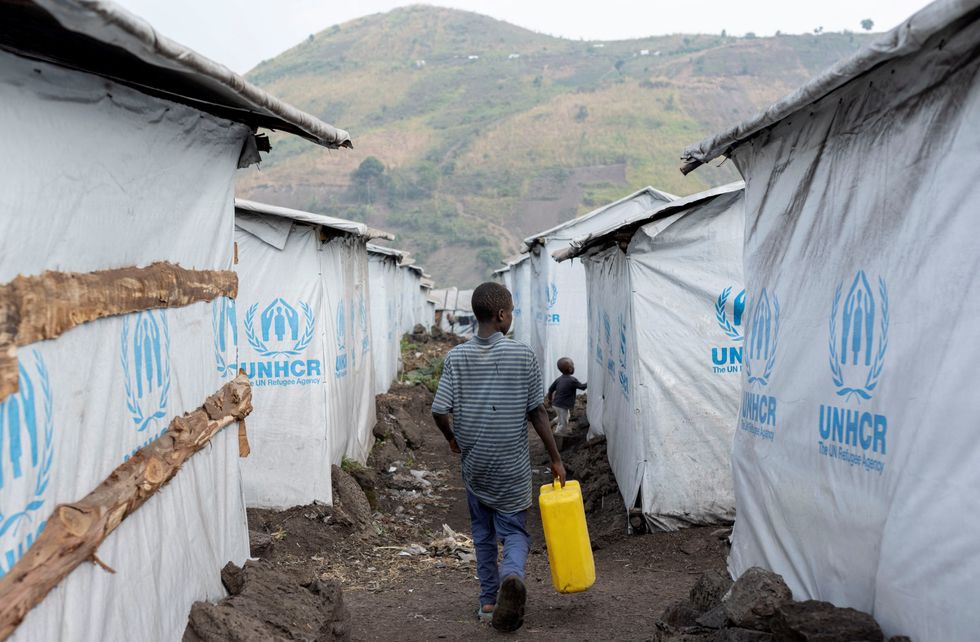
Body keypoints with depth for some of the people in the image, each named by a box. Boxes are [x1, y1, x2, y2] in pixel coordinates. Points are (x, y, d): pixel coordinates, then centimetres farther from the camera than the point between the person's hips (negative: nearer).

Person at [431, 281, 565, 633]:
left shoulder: (457, 357, -5)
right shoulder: (523, 355, -8)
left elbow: (439, 411, -9)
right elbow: (537, 413, -6)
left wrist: (452, 438, 13)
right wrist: (556, 458, 3)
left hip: (474, 462, 2)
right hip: (512, 465, -2)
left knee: (483, 532, 19)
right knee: (514, 530, 8)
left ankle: (488, 600, 24)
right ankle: (512, 574, -23)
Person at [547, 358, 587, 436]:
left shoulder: (559, 379, 4)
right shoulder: (572, 380, -15)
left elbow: (550, 390, 9)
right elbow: (582, 387, -4)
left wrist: (550, 400, 24)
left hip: (556, 405, 8)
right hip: (563, 407, -8)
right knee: (563, 424, 1)